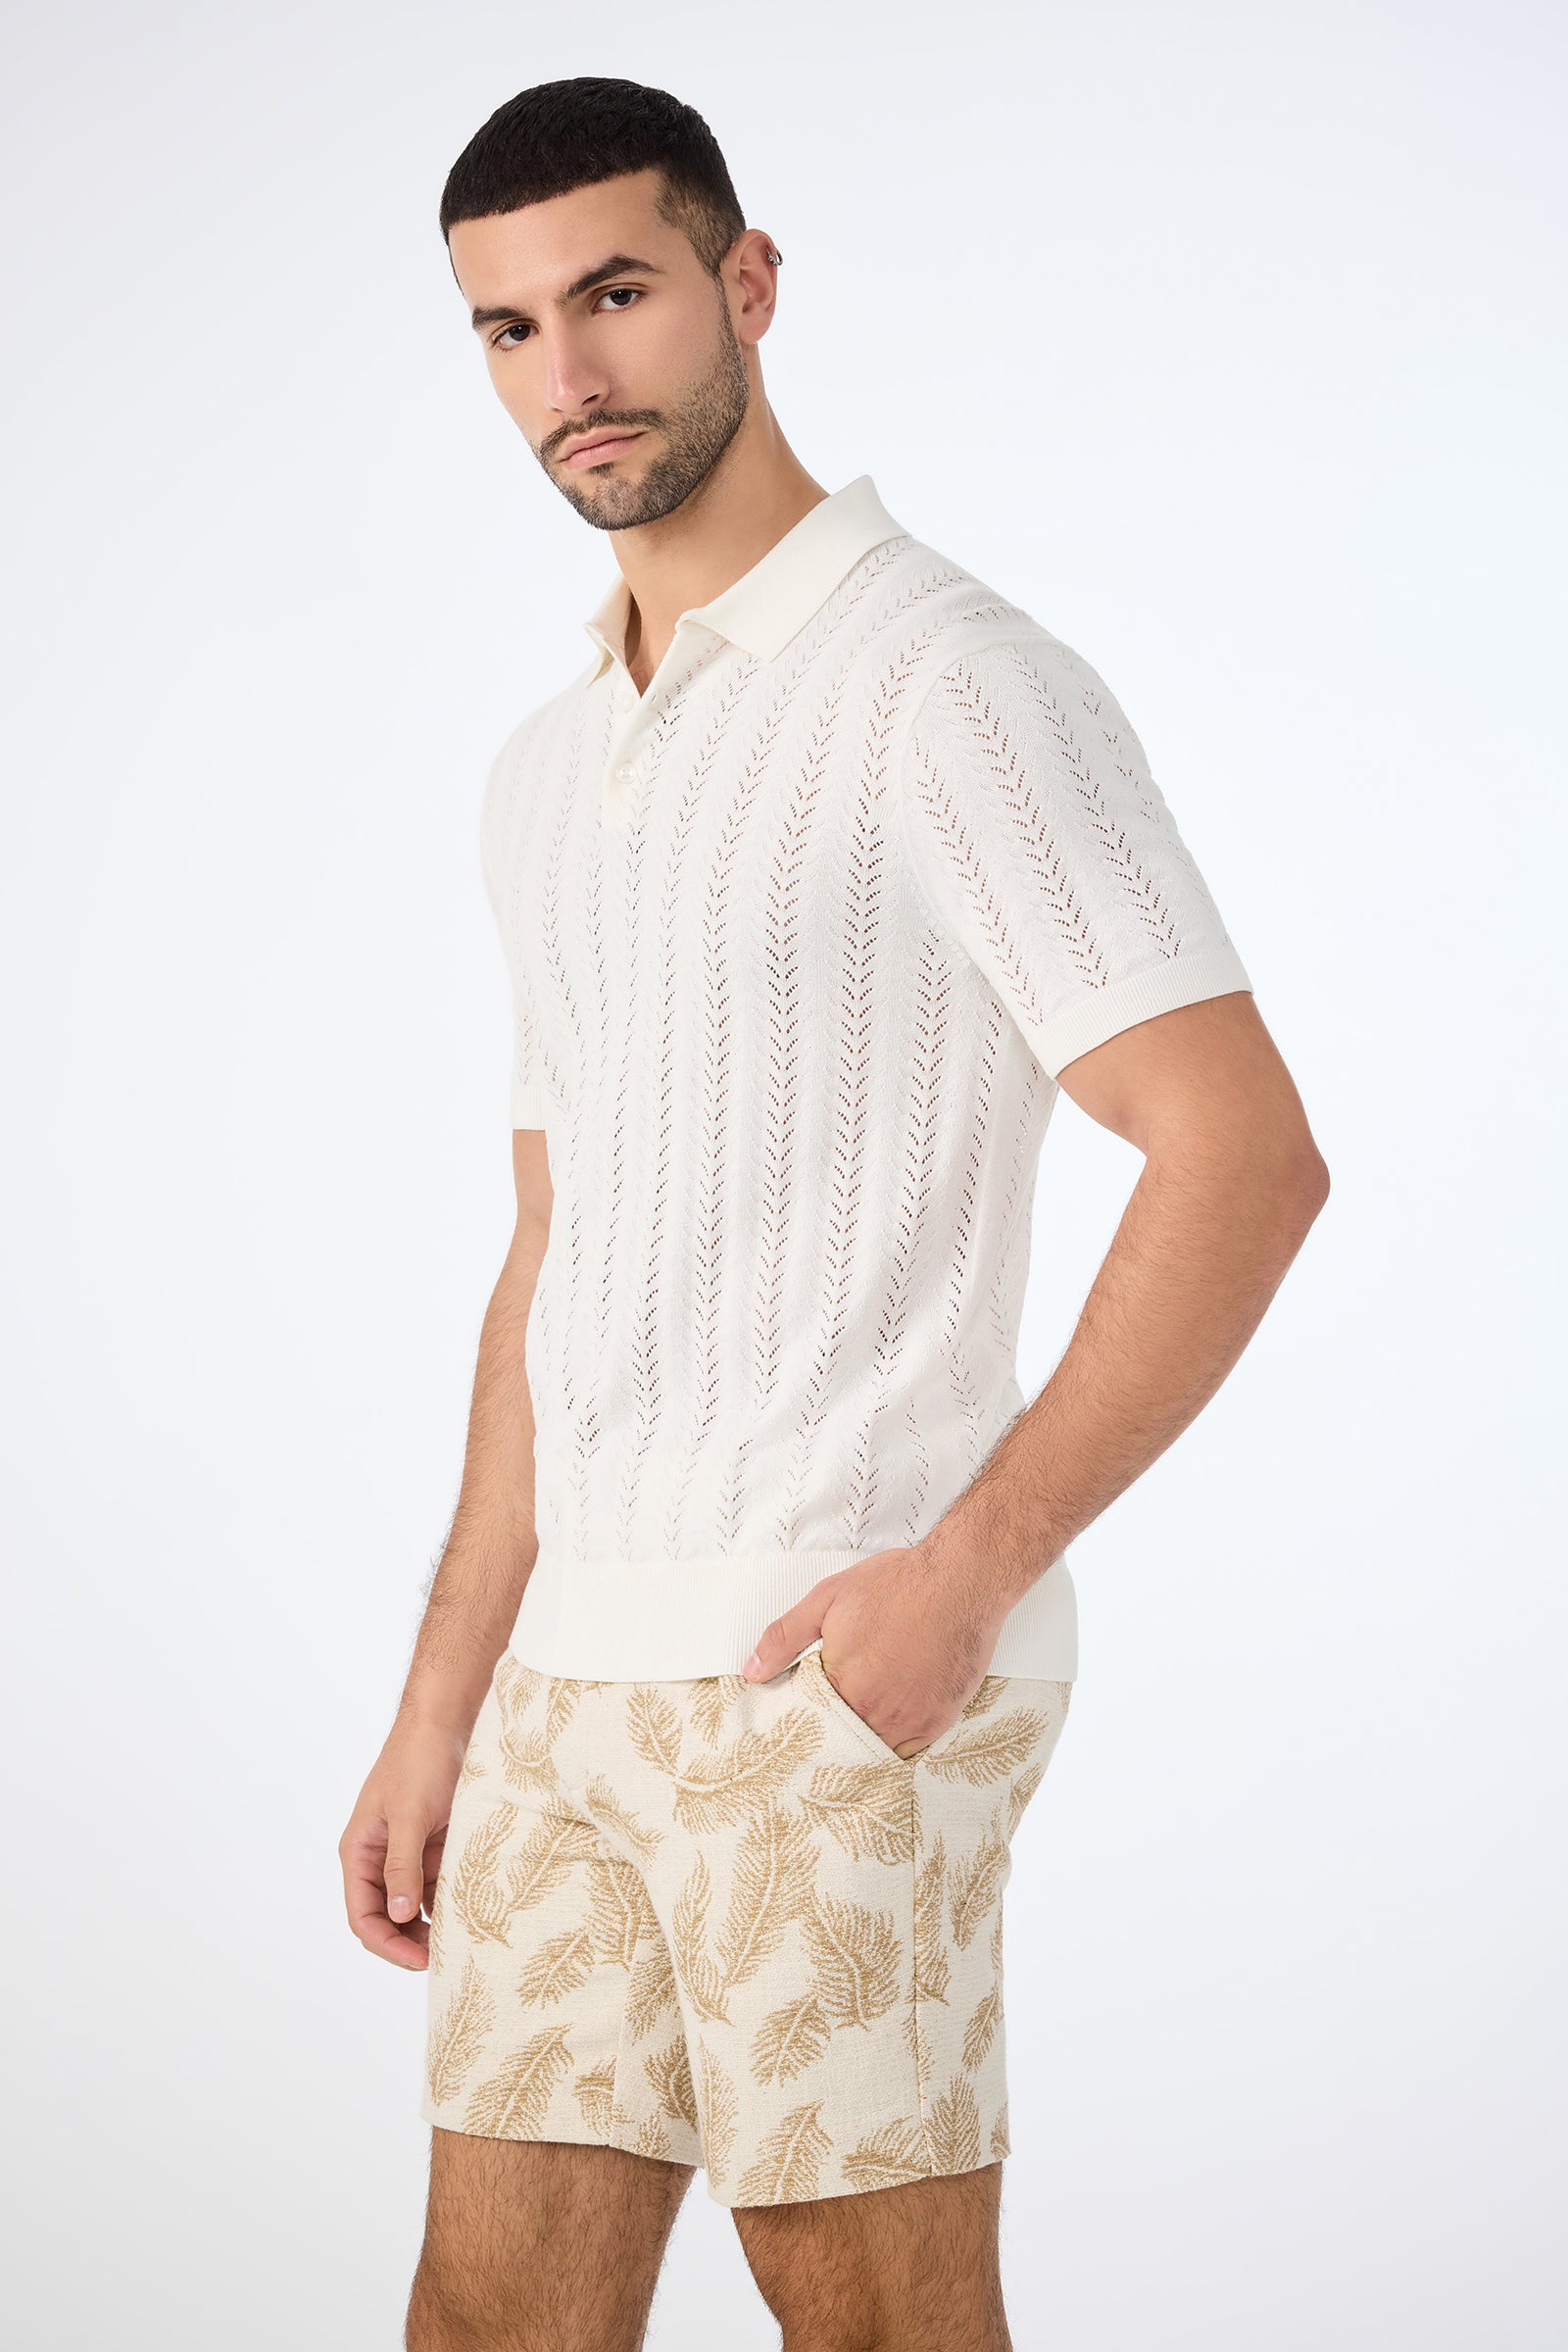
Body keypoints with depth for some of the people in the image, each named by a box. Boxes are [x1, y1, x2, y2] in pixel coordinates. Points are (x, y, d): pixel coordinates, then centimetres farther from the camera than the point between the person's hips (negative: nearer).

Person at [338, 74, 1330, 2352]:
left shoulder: (949, 685, -9)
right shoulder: (547, 775, 17)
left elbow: (1248, 1155, -15)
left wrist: (968, 1567, -18)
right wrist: (441, 1708, 17)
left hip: (840, 1673, -7)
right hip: (581, 1683, 8)